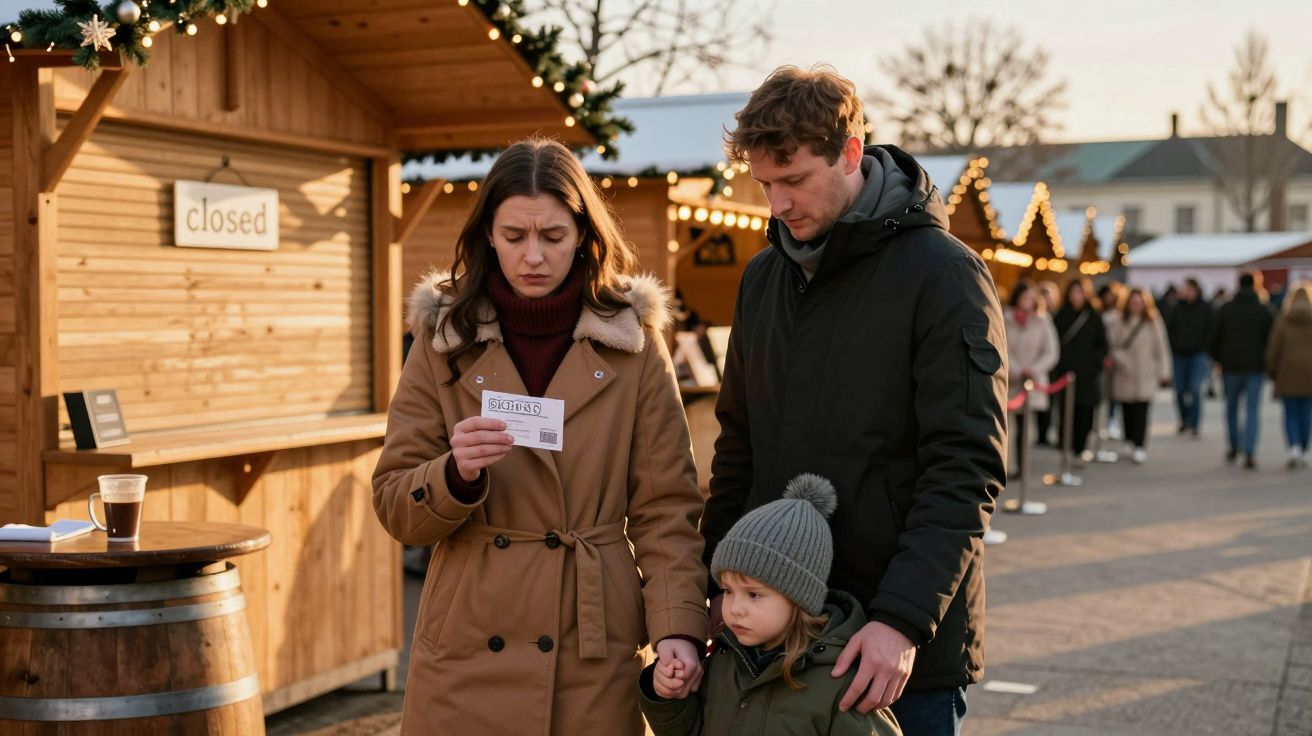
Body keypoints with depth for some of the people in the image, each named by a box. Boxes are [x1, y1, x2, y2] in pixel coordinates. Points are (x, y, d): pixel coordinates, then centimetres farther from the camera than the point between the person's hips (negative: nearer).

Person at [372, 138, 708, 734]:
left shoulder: (633, 342, 0)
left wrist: (677, 625, -14)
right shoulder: (445, 340, 2)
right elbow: (394, 506, 1)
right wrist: (457, 474, -19)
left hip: (595, 657, 0)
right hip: (470, 653, 1)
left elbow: (666, 507, -1)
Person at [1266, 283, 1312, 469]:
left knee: (1291, 414, 6)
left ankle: (1295, 447, -14)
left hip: (1288, 375, -1)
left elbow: (1273, 350, -5)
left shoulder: (1283, 322, -5)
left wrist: (1273, 372, 7)